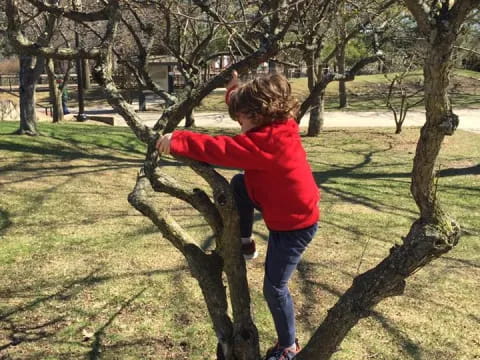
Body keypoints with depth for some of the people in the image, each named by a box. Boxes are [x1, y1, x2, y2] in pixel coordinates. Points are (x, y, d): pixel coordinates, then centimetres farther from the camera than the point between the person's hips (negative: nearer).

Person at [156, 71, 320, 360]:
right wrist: (235, 91, 6)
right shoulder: (278, 126, -3)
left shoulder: (267, 141, -32)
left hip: (295, 224, -9)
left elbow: (222, 150, -36)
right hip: (283, 208, 9)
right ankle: (245, 243, 18)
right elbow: (247, 108, 17)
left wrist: (178, 141, -33)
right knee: (238, 184, 4)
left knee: (274, 287, 1)